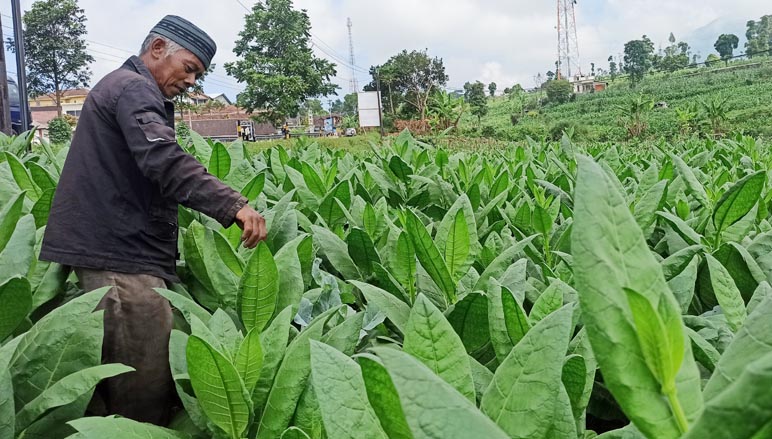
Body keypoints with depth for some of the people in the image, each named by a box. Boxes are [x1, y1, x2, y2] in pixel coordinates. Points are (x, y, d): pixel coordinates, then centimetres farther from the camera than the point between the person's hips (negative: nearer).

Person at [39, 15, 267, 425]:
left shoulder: (120, 86, 25)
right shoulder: (133, 88, -10)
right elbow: (165, 161, -27)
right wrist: (233, 205, -37)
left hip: (114, 248, 11)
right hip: (122, 256, -11)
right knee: (147, 385, -10)